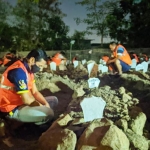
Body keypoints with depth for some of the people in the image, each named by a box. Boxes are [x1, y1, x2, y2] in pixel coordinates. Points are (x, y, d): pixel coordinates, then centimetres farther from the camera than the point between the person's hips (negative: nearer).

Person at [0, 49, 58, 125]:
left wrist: (46, 104, -9)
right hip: (12, 109, -10)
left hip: (23, 102, 10)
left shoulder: (28, 69, 6)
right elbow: (27, 100, -26)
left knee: (54, 100, 15)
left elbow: (35, 92, 8)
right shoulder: (19, 71, -26)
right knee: (48, 113, -30)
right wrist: (44, 107, -10)